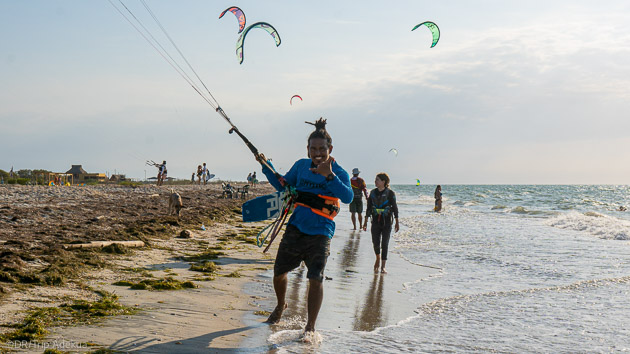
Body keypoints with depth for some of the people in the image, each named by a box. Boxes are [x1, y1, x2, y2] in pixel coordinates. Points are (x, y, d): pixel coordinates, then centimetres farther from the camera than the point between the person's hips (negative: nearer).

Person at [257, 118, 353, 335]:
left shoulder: (338, 172, -7)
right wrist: (266, 166, 6)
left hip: (320, 233, -4)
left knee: (315, 279, -14)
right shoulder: (301, 166, 6)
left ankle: (310, 327, 0)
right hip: (295, 228, 4)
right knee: (279, 273, 11)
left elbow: (348, 197, -25)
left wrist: (329, 176, -37)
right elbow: (282, 186, 18)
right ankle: (281, 306, 41)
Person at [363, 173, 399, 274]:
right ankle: (378, 259, 31)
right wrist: (366, 222, 10)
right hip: (375, 222, 3)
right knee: (375, 243, 1)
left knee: (384, 244, -3)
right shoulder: (373, 192, 7)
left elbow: (395, 208, -1)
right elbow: (369, 208, 12)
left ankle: (383, 267, 4)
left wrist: (397, 223, -2)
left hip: (387, 222, -3)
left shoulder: (390, 193, -4)